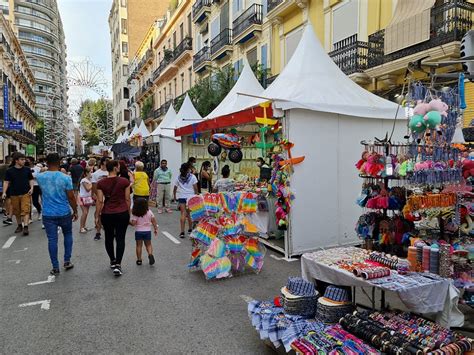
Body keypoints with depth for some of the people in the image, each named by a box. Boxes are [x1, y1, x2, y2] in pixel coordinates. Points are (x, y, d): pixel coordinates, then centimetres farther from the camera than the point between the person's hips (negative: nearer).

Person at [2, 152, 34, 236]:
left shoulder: (27, 169, 1)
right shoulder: (10, 171, -2)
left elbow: (31, 180, 9)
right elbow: (6, 182, -1)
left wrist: (31, 188, -6)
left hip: (26, 193, -1)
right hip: (14, 194, 1)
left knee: (25, 210, -10)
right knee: (17, 211, 12)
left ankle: (25, 227, -12)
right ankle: (19, 225, 28)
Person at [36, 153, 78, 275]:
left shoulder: (40, 177, -5)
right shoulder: (65, 178, -13)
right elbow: (71, 197, -9)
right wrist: (75, 211, 3)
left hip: (48, 214, 2)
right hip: (64, 213, -1)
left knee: (52, 240, 7)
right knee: (68, 235, 20)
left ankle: (55, 267, 13)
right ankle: (67, 261, 19)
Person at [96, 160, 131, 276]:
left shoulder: (101, 183, -3)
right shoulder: (124, 181, -7)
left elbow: (100, 201, -3)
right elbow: (127, 199, -2)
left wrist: (97, 216, 5)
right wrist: (128, 212, 10)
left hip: (106, 214, 2)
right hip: (122, 213, -2)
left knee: (109, 238, 18)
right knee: (120, 238, 3)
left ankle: (113, 261, 32)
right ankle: (118, 265, -4)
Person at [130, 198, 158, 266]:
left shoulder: (135, 214, -11)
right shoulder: (149, 212, -3)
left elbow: (133, 223, -16)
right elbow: (153, 220, -1)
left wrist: (129, 221, 4)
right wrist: (155, 228, 8)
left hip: (138, 231, -2)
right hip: (147, 231, 2)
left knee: (139, 245, 11)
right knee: (148, 245, 14)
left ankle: (139, 260, 14)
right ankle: (150, 254, -12)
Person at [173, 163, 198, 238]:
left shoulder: (178, 178, 6)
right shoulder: (192, 177, -2)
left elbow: (175, 188, 10)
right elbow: (195, 188, -4)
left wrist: (174, 196, 24)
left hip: (181, 197, 1)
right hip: (190, 197, -1)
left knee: (183, 213, -2)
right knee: (190, 214, 12)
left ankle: (182, 232, -9)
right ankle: (190, 229, 27)